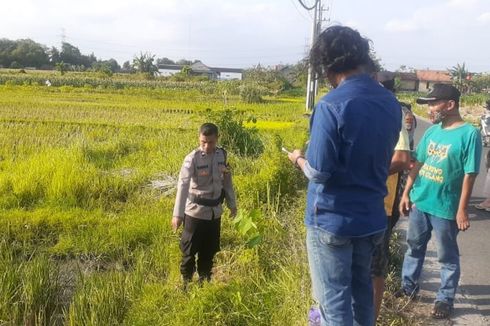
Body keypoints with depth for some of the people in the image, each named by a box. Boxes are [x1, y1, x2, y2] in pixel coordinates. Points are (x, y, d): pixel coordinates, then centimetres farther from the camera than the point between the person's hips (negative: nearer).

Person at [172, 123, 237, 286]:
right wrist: (178, 214, -32)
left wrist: (232, 204, 16)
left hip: (215, 211, 5)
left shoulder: (222, 155, -1)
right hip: (196, 212, -4)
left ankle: (204, 281, 36)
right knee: (190, 250, 5)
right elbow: (183, 185, -24)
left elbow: (227, 181, 11)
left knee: (210, 250, 17)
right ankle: (186, 282, 25)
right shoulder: (192, 158, -17)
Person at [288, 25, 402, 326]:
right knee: (361, 286, 24)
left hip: (332, 219, -7)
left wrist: (299, 159, 0)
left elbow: (319, 172, -20)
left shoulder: (332, 106, -21)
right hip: (372, 217, 7)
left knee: (334, 298, 7)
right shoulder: (391, 104, 2)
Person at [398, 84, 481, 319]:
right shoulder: (432, 131, 4)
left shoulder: (469, 134, -14)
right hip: (419, 202, 6)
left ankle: (445, 299, 25)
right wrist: (406, 193, 9)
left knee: (447, 256, 10)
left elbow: (469, 175, -15)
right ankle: (409, 287, 36)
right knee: (414, 247, 19)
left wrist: (462, 209, -15)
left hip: (445, 208, -6)